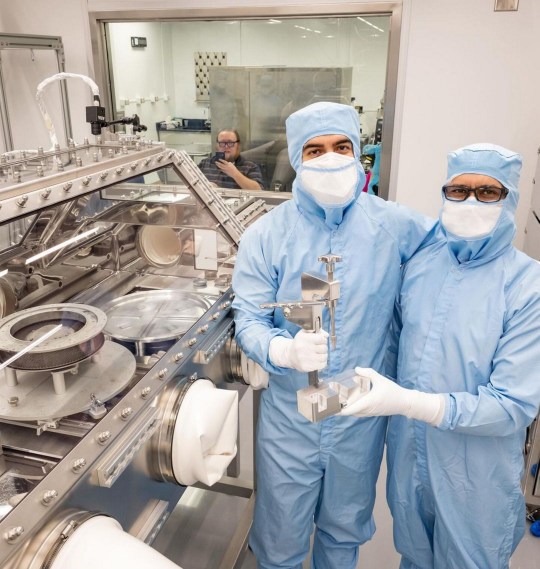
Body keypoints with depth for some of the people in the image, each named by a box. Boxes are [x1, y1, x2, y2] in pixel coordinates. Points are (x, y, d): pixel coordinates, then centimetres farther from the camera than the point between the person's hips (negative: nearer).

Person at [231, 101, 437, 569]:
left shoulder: (396, 226, -9)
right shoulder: (266, 235, -11)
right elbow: (249, 320, -13)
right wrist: (287, 350, -35)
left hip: (363, 418, 2)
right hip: (290, 419, -1)